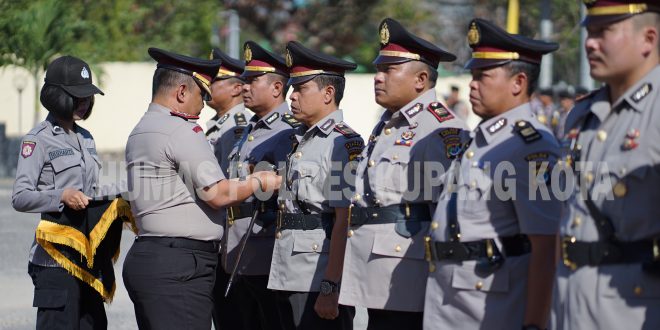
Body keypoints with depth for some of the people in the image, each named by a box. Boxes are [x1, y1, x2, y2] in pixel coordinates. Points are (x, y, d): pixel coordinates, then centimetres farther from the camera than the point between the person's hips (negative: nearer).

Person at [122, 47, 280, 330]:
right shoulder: (181, 130, -12)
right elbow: (217, 194, -14)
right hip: (179, 266, -10)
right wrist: (259, 182, 2)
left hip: (145, 256, 10)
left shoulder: (139, 132, 19)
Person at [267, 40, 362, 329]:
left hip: (319, 282, -9)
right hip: (289, 279, 9)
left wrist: (330, 289, -22)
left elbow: (345, 221, -17)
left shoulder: (344, 144, -12)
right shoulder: (301, 141, 16)